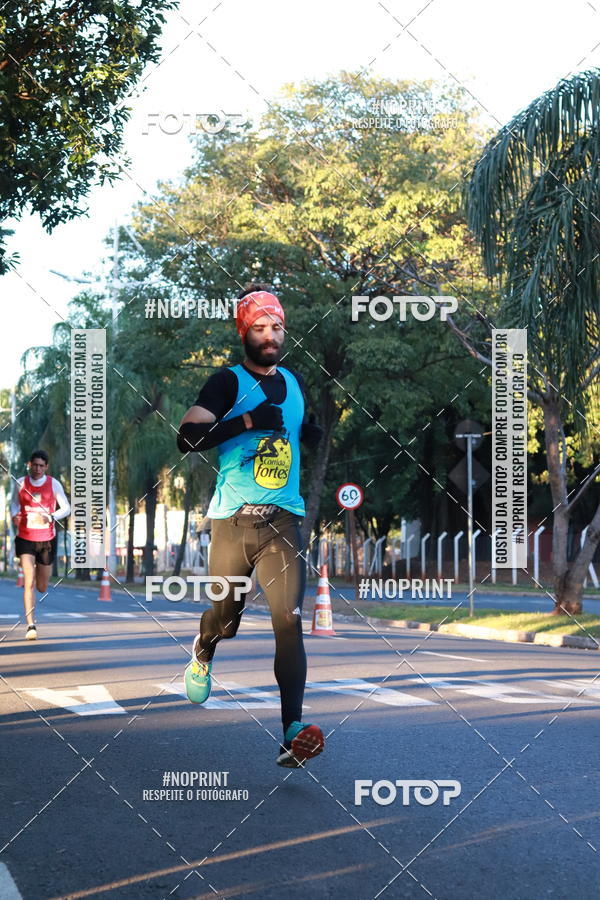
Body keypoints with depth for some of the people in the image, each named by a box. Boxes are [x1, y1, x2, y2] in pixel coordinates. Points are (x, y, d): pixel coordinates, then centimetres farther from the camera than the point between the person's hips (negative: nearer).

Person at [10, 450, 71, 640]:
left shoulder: (54, 484, -3)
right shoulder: (20, 483, -1)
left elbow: (66, 508, 1)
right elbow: (14, 503, 14)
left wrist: (51, 517, -17)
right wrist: (14, 516, -8)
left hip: (47, 540, 1)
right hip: (25, 539, -1)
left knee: (42, 587, 12)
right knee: (29, 582, -16)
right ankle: (31, 626, -17)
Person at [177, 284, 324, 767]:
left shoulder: (294, 381, 14)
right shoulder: (228, 381, -2)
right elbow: (187, 437, -15)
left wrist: (312, 433, 11)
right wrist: (246, 421, -22)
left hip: (283, 521, 3)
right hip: (233, 521, -2)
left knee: (289, 619, -13)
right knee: (224, 618, 11)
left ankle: (292, 731, -19)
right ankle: (202, 655, 48)